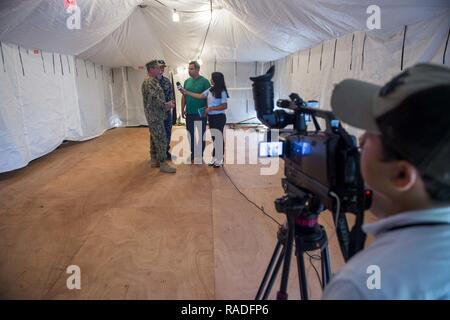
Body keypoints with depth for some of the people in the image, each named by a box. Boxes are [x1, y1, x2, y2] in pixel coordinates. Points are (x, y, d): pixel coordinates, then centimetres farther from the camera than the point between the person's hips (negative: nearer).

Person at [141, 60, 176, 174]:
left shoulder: (152, 81, 17)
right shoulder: (150, 81, -16)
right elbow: (155, 99, -25)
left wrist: (166, 105, 9)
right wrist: (167, 104, -14)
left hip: (155, 115, 11)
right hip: (155, 116, -11)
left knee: (154, 138, 15)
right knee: (161, 139, -9)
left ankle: (154, 160, 23)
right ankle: (163, 164, -5)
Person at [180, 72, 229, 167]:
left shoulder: (222, 92, -14)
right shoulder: (210, 90, 5)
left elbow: (224, 106, -16)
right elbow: (200, 96, 6)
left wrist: (211, 108, -18)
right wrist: (186, 92, 4)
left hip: (219, 117, -7)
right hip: (211, 117, 7)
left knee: (218, 138, 0)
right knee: (214, 138, 13)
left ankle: (219, 160, 10)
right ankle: (215, 158, 25)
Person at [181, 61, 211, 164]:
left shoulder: (204, 81, -9)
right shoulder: (187, 81, 7)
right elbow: (184, 97, 12)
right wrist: (182, 110, 9)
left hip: (201, 113, -5)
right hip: (189, 113, 5)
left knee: (201, 135, 6)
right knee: (191, 134, 13)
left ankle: (200, 155, 18)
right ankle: (193, 154, 28)